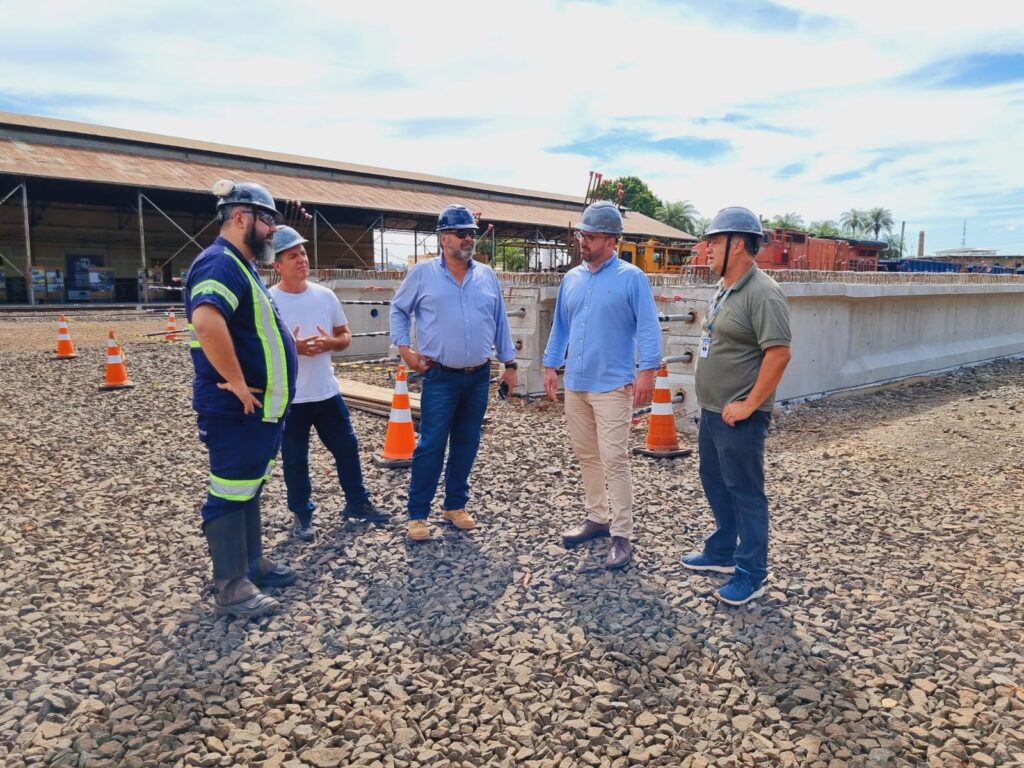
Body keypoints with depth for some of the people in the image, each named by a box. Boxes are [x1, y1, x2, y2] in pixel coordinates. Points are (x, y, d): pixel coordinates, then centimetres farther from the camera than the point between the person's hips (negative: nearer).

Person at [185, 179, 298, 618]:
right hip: (236, 409, -10)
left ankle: (252, 563, 33)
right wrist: (236, 382, -28)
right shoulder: (221, 263, -19)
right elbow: (207, 321, -38)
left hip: (258, 408, 10)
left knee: (249, 487, 19)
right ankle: (231, 585, 11)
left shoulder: (240, 265, 15)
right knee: (231, 491, 0)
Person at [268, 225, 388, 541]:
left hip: (328, 392, 4)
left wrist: (331, 342, -13)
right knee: (295, 459, 8)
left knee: (347, 447, 12)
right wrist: (292, 347, -25)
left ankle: (357, 502, 30)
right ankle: (302, 515, 25)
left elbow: (345, 336, 10)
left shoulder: (325, 295, 3)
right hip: (289, 398, -4)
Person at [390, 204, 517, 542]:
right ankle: (417, 514, 8)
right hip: (440, 377, -4)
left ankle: (455, 505, 25)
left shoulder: (487, 276, 8)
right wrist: (404, 348, -3)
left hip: (479, 376, 4)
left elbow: (500, 322, 12)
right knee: (431, 446, -3)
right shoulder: (423, 273, -1)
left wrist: (509, 363, 10)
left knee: (466, 444, 11)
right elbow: (398, 310, 8)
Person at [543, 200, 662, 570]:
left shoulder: (631, 278, -7)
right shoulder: (571, 279, 11)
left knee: (614, 460, -5)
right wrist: (550, 365, 15)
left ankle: (621, 535, 3)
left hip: (612, 386, -6)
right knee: (587, 455, 14)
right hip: (575, 384, 6)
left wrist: (647, 371, -18)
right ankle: (597, 517, 29)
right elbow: (560, 326, 18)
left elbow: (648, 327, -10)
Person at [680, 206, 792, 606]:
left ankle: (751, 575, 14)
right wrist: (711, 400, 17)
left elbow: (779, 354, -24)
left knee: (745, 493, 1)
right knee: (715, 484, 19)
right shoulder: (723, 289, 12)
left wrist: (749, 405, -21)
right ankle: (721, 552, 35)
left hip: (738, 416, -10)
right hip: (712, 410, 10)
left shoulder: (762, 293, -19)